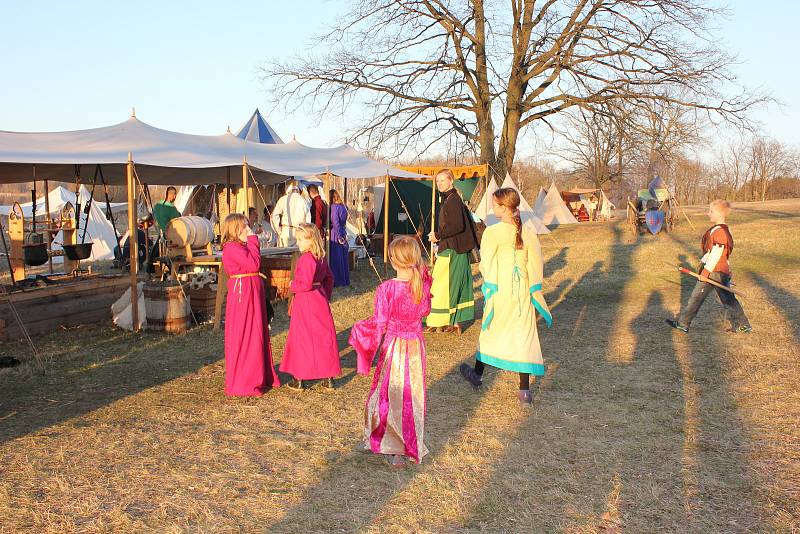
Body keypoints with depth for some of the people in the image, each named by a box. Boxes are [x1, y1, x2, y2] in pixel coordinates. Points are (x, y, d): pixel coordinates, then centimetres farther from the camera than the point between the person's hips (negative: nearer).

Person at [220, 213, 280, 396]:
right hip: (242, 293, -10)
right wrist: (253, 241, -15)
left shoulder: (243, 246, 17)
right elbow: (254, 264, -22)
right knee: (243, 336, -4)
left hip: (253, 292, 10)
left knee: (257, 334, 15)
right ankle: (243, 383, 5)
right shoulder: (231, 247, -14)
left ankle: (260, 377, 26)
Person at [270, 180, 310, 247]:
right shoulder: (302, 200, 4)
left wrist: (278, 230, 2)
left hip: (286, 231, -2)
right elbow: (308, 219, 4)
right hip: (300, 232, 2)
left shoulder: (283, 199, -1)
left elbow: (274, 216, -6)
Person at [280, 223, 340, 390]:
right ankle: (328, 377, 17)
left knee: (301, 339, 3)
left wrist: (292, 286, -7)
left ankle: (298, 378, 11)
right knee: (324, 337, 10)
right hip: (320, 300, 8)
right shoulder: (321, 257, 7)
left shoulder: (306, 259, -20)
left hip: (305, 303, -8)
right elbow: (329, 278, 16)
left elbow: (306, 284, -24)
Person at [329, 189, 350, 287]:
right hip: (343, 233, 7)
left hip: (335, 234, -7)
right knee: (343, 257, 13)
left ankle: (337, 281, 4)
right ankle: (345, 280, 19)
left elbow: (335, 222, -17)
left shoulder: (333, 207, -13)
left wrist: (339, 236, -16)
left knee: (335, 258, 0)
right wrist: (343, 235, 13)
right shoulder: (343, 207, 10)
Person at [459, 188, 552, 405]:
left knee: (490, 331, 16)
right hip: (522, 294, 3)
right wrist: (535, 294, 12)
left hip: (500, 292, -2)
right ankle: (525, 390, 9)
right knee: (523, 336, 6)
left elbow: (486, 266, -10)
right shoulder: (529, 234, -1)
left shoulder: (492, 232, -12)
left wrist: (488, 290, 3)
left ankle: (477, 374, 35)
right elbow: (535, 267, 3)